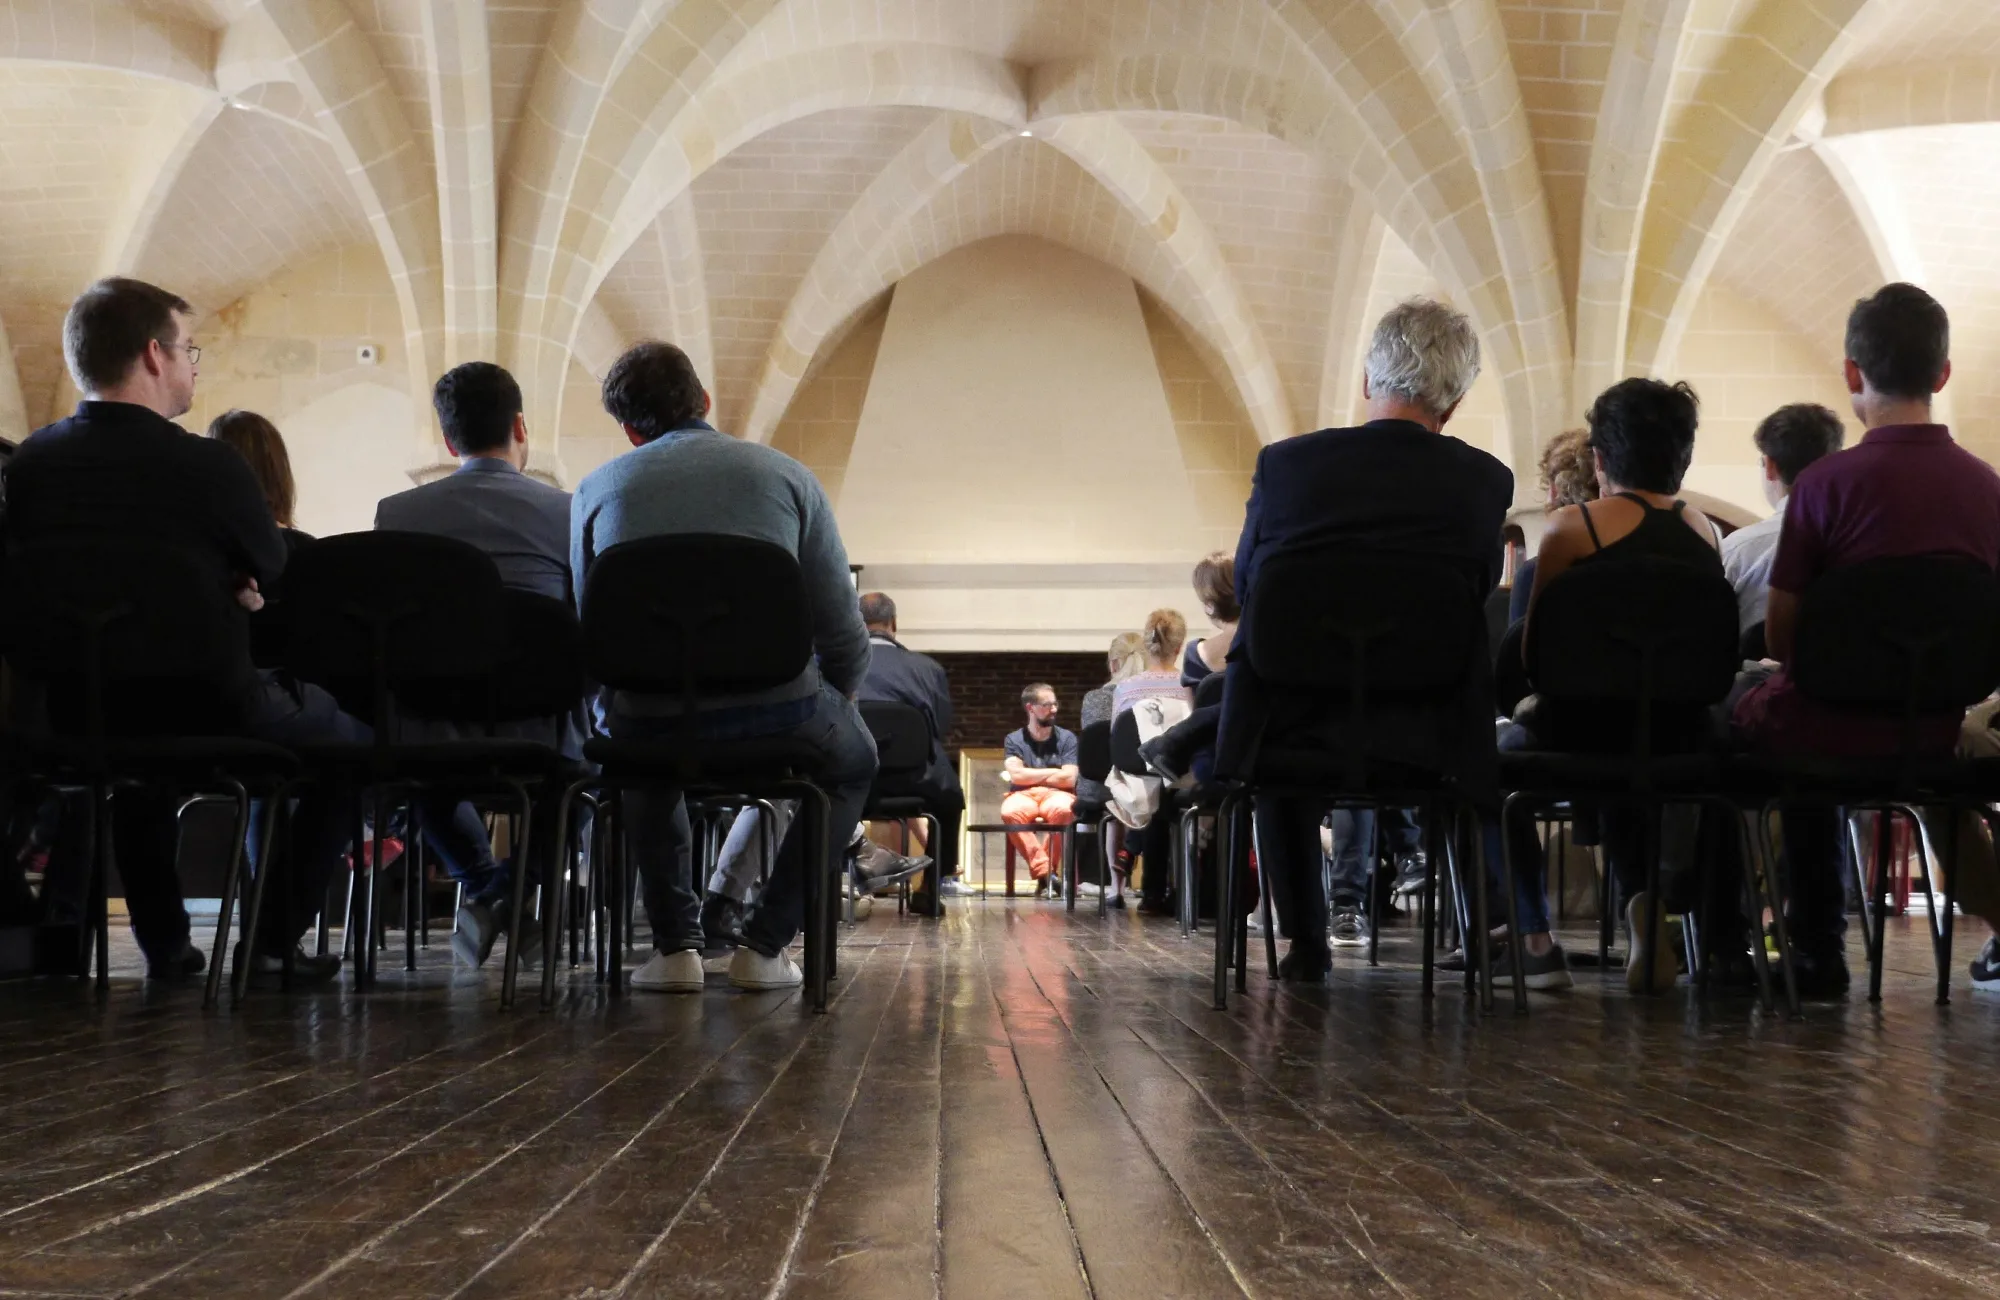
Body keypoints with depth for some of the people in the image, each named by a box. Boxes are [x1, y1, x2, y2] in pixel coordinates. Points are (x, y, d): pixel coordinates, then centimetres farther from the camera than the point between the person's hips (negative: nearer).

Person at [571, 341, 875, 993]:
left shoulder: (597, 488, 11)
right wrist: (827, 707, 25)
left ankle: (675, 945, 27)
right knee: (852, 760, 32)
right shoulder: (786, 474, 9)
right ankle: (765, 945, 21)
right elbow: (843, 634, 6)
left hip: (651, 719, 2)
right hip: (776, 711, -1)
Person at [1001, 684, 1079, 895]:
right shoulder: (1014, 739, 10)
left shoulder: (1067, 738, 9)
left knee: (1062, 809, -38)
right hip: (1023, 796, 0)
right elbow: (1017, 775, -7)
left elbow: (1068, 779, -3)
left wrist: (1029, 775, 0)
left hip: (1055, 795, 0)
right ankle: (1044, 870, -31)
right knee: (1010, 811, -36)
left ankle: (1041, 868, -23)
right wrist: (1053, 772, 1)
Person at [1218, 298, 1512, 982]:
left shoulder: (1284, 463, -5)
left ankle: (1305, 941, 37)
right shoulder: (1484, 481, -4)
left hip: (1292, 734, 0)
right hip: (1429, 743, 0)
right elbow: (1477, 594, 9)